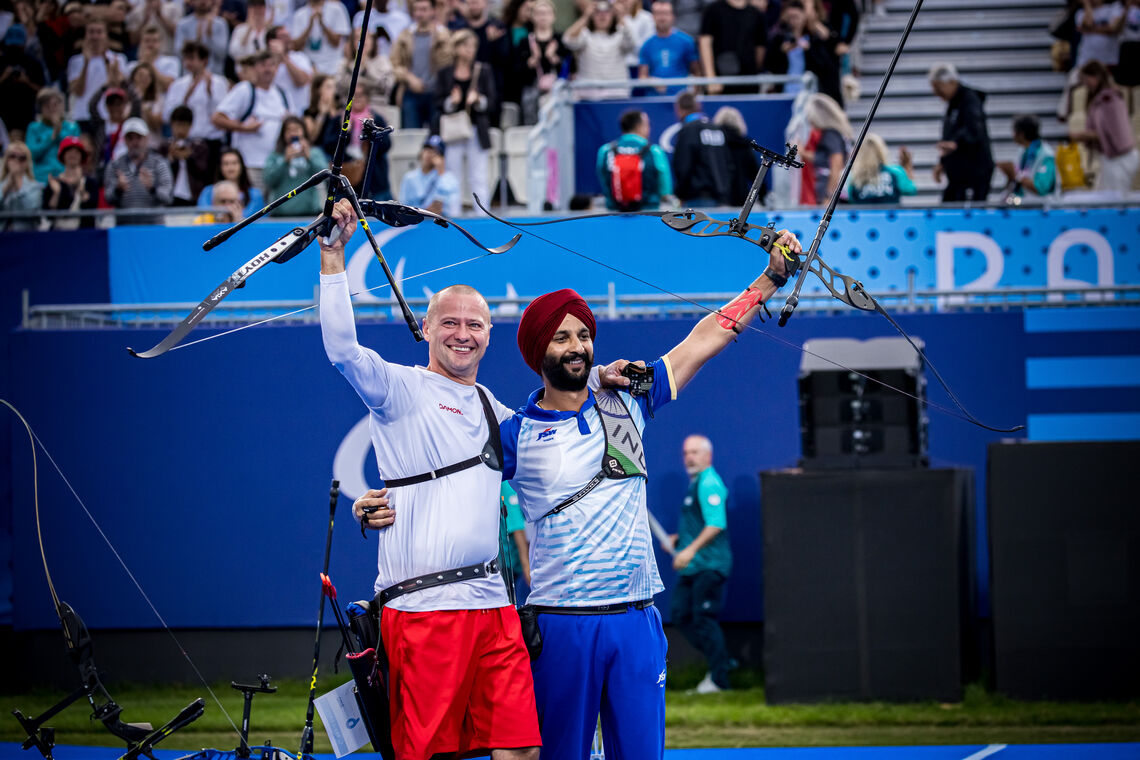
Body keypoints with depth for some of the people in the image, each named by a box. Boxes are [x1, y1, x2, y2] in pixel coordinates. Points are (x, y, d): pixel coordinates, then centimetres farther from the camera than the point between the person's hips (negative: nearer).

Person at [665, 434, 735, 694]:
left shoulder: (709, 484, -13)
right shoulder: (695, 484, 19)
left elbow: (716, 524, -23)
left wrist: (691, 549, -26)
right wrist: (677, 539, 15)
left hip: (710, 564, -11)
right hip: (692, 566, 11)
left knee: (703, 618, -8)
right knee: (680, 614, 10)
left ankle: (719, 678, -2)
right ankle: (723, 661, 18)